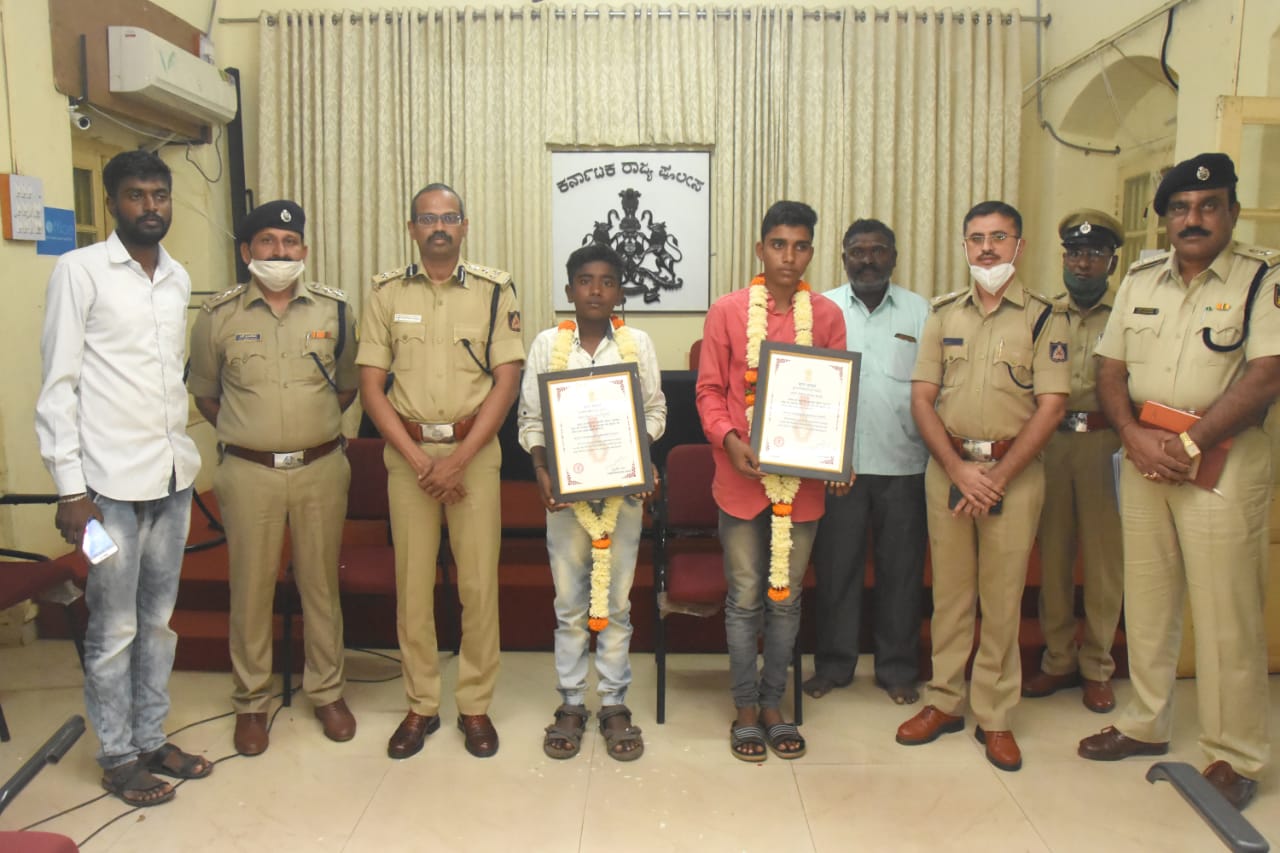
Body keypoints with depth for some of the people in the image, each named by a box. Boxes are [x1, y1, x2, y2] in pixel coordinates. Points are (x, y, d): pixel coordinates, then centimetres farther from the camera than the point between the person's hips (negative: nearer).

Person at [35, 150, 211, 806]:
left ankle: (151, 739, 29)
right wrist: (70, 487, -12)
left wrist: (186, 455, 14)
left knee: (159, 620, 14)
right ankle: (117, 757, 20)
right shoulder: (79, 270, -6)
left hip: (173, 475, 6)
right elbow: (58, 384, -8)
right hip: (111, 481, -5)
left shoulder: (178, 278, 11)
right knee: (114, 629, 4)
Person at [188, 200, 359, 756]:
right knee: (250, 588, 7)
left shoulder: (333, 309, 3)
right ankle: (251, 702, 24)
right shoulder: (219, 315, 1)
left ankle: (327, 692, 25)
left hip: (321, 468, 1)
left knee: (321, 584, 10)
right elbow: (204, 393, 12)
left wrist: (316, 427, 9)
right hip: (249, 473, 0)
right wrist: (244, 434, 8)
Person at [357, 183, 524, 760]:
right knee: (413, 581, 5)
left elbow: (507, 381, -3)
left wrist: (458, 458, -11)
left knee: (479, 581, 1)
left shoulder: (494, 290, 2)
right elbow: (370, 384, 2)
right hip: (407, 451, 1)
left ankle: (475, 705, 17)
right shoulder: (387, 292, 5)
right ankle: (420, 706, 20)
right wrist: (419, 459, -8)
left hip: (474, 448, -1)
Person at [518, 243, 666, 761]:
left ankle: (614, 703, 21)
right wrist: (541, 472, -11)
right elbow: (530, 418, 2)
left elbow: (654, 411, 5)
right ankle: (571, 703, 22)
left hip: (624, 487, 0)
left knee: (617, 600, 9)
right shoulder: (547, 344, 1)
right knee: (569, 601, 9)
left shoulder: (637, 344, 2)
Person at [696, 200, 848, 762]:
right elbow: (709, 390, 1)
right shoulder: (727, 311, 0)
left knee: (787, 596, 12)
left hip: (803, 478, 2)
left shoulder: (827, 316, 5)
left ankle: (773, 705, 28)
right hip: (743, 476, -2)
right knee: (745, 598, 7)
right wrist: (729, 440, -16)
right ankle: (745, 709, 22)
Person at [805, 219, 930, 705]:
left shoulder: (921, 312, 8)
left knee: (901, 569, 9)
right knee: (835, 568, 7)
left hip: (904, 464, 1)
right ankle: (833, 665, 22)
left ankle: (898, 669, 24)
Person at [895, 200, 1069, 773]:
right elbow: (922, 398, 3)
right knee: (949, 590, 9)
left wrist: (998, 476, -12)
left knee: (1002, 596, 4)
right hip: (946, 465, 2)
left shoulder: (1043, 318, 0)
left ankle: (995, 716, 17)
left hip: (1014, 470, -2)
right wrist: (958, 469, -9)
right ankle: (945, 702, 22)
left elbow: (1051, 405, -7)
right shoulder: (944, 314, 8)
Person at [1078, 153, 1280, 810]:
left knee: (1225, 613, 0)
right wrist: (1136, 436, -7)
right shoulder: (1139, 280, 11)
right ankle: (1145, 724, 28)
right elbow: (1110, 369, 9)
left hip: (1223, 460, -5)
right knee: (1145, 600, 13)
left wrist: (1188, 445, -16)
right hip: (1143, 457, 5)